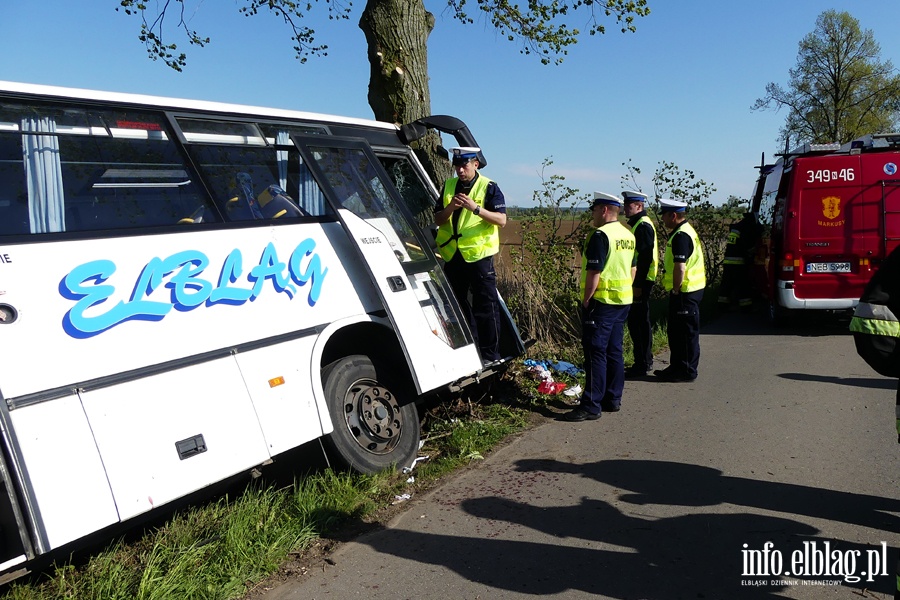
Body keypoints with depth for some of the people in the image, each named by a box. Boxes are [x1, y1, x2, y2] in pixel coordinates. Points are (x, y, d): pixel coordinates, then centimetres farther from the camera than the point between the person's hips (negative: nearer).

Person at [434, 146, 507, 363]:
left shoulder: (489, 188, -3)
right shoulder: (448, 186, 10)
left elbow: (501, 220, -13)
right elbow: (437, 220, 8)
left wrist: (476, 208, -25)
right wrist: (450, 208, -12)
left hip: (478, 256, -5)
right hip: (452, 256, 5)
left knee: (485, 307, -1)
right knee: (458, 305, 13)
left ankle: (490, 354, 8)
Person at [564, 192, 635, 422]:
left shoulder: (600, 235, -16)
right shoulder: (628, 235, 13)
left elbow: (594, 273, -20)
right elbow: (632, 270, 19)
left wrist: (586, 300, -13)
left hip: (601, 301, -9)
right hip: (623, 301, 9)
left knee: (595, 353, -6)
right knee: (614, 351, 14)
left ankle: (591, 406, -4)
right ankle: (613, 399, 21)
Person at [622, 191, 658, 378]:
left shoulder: (643, 225, -15)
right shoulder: (635, 224, 16)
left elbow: (645, 258, -21)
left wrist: (638, 285, -22)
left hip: (641, 283, -10)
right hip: (636, 281, 10)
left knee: (640, 322, -4)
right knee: (635, 322, 15)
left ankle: (643, 365, 2)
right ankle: (644, 362, 23)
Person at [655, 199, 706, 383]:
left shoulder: (681, 236, -19)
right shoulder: (684, 231, 15)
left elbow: (680, 267, -25)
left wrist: (676, 290, -17)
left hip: (686, 292, -11)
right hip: (685, 291, 11)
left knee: (686, 332, -2)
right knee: (676, 331, 17)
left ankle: (687, 371, 7)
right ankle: (677, 367, 26)